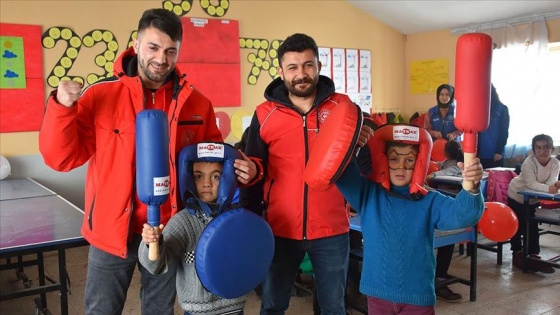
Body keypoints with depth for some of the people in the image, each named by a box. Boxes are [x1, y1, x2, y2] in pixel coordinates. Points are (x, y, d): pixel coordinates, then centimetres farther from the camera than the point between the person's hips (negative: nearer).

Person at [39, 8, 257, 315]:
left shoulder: (195, 102, -2)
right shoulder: (100, 94, -9)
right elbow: (62, 158, -11)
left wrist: (241, 168, -11)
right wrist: (62, 107, -25)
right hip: (112, 232, -2)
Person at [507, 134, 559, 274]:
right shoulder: (529, 162, -30)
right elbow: (531, 184, -38)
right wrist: (548, 188, -51)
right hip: (517, 195, -4)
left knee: (532, 226, 7)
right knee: (517, 226, 3)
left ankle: (533, 256, 16)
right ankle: (517, 253, 18)